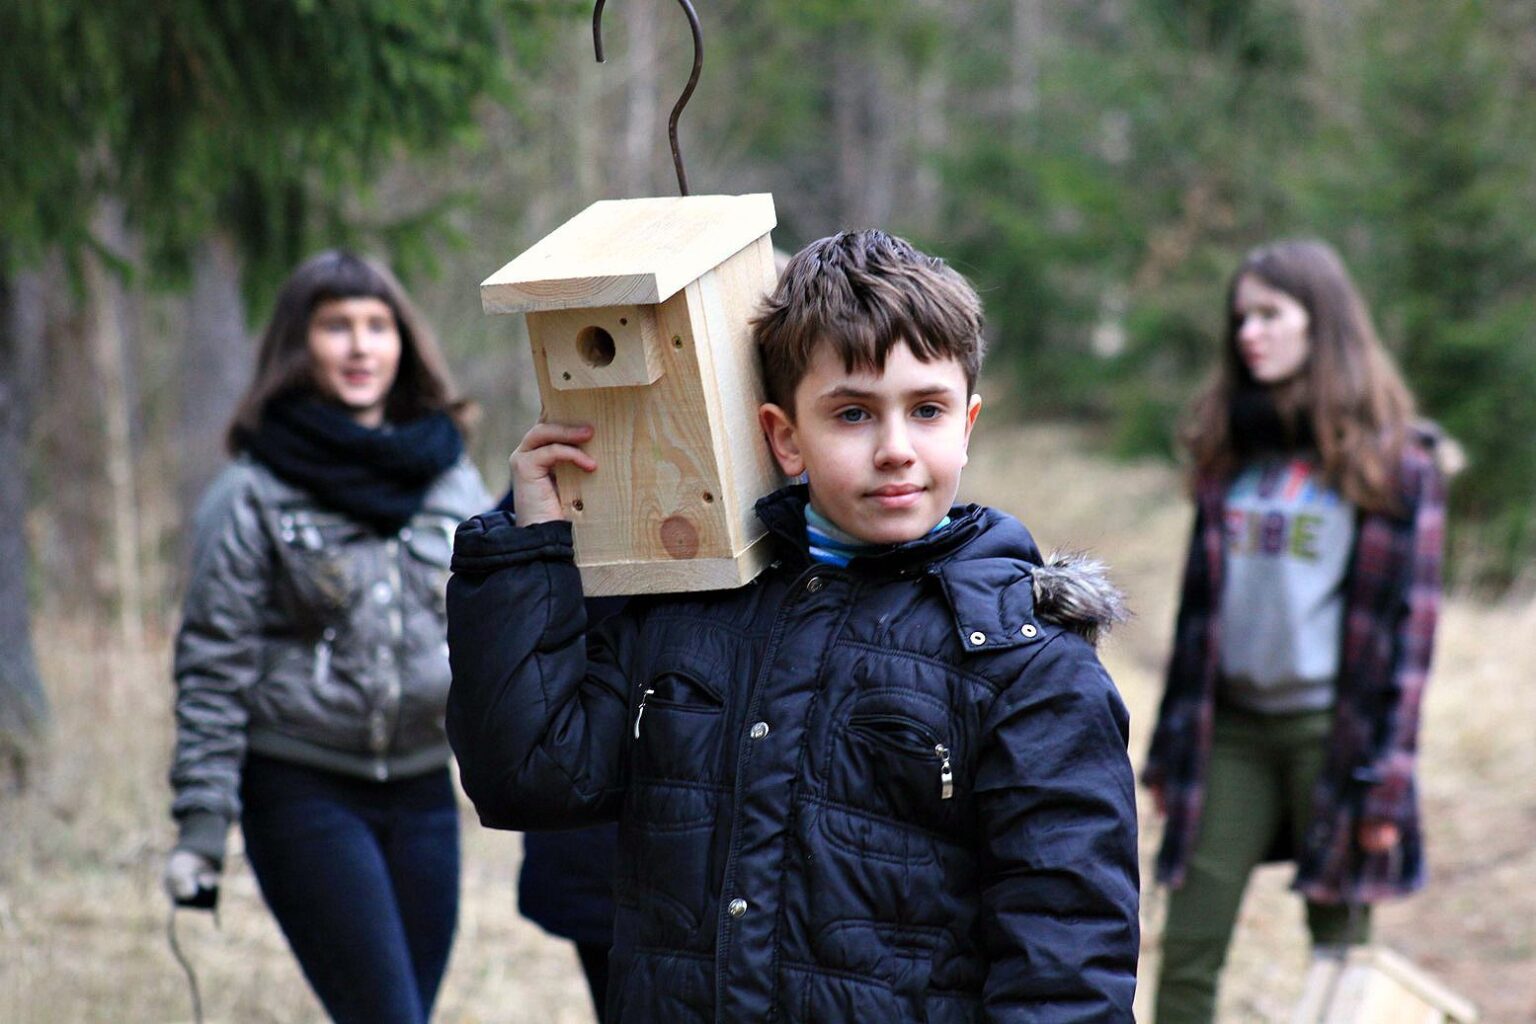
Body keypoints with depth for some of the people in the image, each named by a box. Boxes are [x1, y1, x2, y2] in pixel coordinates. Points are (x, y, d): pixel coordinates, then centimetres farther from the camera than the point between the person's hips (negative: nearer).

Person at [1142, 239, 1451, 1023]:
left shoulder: (1394, 457, -3)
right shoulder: (1232, 445, 12)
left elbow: (1408, 617, -6)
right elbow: (1202, 603, 14)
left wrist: (1385, 775, -11)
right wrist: (1170, 748, 11)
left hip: (1332, 730, -5)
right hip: (1233, 725, 5)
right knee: (1186, 957, 1)